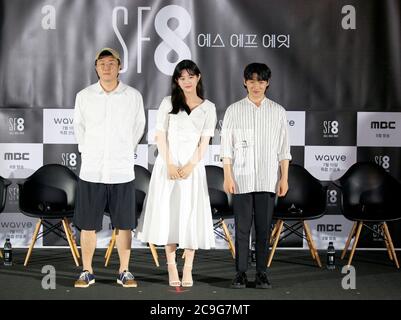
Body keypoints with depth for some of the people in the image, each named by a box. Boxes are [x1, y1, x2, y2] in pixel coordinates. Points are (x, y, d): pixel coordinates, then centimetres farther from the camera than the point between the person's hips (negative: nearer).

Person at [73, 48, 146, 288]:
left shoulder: (134, 96, 0)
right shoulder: (84, 96, 2)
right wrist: (85, 150, 11)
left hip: (122, 171, 0)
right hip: (91, 171, 0)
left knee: (124, 225, 5)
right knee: (88, 225, 4)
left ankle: (124, 271, 16)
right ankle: (87, 271, 16)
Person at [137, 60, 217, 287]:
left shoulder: (208, 108, 7)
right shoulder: (168, 103, 7)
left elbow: (205, 141, 2)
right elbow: (161, 136, 1)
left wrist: (190, 165, -10)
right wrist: (169, 164, -9)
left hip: (193, 166, 0)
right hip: (168, 166, 0)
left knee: (191, 216, -3)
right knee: (168, 213, -1)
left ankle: (188, 269, 2)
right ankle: (172, 267, 5)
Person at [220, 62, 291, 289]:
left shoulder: (278, 111, 6)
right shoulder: (234, 110, 4)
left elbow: (284, 148, 6)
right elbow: (227, 146, 2)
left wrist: (284, 178, 0)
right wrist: (227, 176, -4)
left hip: (268, 179, 1)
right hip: (241, 179, -1)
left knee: (264, 227, 4)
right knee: (242, 227, 1)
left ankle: (262, 273, 11)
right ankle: (241, 273, 8)